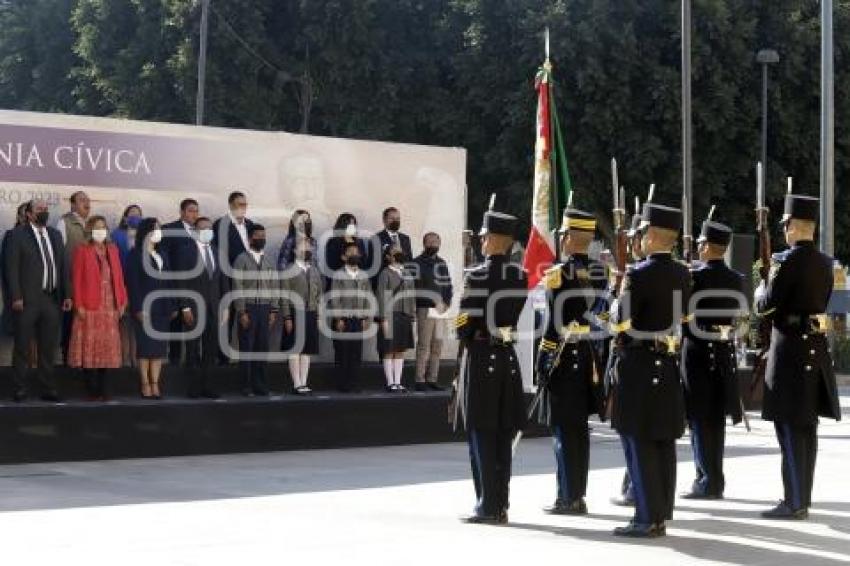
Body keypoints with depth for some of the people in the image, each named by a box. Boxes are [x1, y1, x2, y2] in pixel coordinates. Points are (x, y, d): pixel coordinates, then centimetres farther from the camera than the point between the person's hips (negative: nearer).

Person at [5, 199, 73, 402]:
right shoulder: (18, 234, -2)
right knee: (22, 347, 2)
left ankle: (48, 389, 13)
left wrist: (67, 294, 6)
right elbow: (12, 267, -7)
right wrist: (16, 297, -14)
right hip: (27, 300, -5)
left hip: (52, 299, 5)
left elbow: (64, 265, 14)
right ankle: (19, 389, 7)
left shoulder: (55, 235, 15)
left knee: (49, 348, 8)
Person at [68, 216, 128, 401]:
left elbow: (119, 276, 12)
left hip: (110, 307, 5)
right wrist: (79, 305, -12)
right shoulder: (82, 251, 0)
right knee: (90, 348, -3)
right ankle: (92, 390, 0)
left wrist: (122, 301, 5)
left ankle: (102, 389, 11)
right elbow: (76, 279, -5)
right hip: (89, 308, -5)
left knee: (107, 348, 6)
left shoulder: (112, 250, 14)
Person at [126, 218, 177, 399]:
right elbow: (132, 282, -8)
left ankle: (155, 384, 6)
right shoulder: (136, 254, -1)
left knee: (159, 347, 3)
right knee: (145, 346, -4)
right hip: (145, 307, -6)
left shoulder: (162, 255, 17)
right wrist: (138, 308, -15)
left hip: (162, 307, 6)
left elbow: (168, 281, 16)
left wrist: (172, 306, 9)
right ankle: (145, 385, -1)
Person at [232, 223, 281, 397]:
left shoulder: (269, 261, 13)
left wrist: (274, 310, 3)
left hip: (265, 309, 4)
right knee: (247, 348, -2)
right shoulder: (241, 260, 0)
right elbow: (238, 288, -5)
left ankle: (260, 385, 10)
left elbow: (275, 286, 11)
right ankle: (247, 386, 2)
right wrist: (242, 312, -11)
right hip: (248, 309, -4)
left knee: (263, 348, 4)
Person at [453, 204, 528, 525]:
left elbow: (464, 324, -12)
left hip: (481, 358, -5)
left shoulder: (478, 276, -13)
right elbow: (521, 317, 8)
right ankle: (500, 505, 15)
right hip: (509, 358, 6)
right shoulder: (521, 276, 4)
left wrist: (468, 342, 7)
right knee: (503, 434, 11)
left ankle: (488, 506, -1)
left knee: (482, 434, 0)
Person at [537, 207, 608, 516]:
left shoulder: (558, 273, -14)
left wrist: (541, 363, -9)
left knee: (564, 429, -2)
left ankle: (569, 498, 0)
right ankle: (578, 495, 18)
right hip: (589, 356, 6)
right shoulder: (600, 272, 6)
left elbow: (554, 325, -15)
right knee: (579, 427, 13)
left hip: (563, 357, -6)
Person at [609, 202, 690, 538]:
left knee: (639, 443, -3)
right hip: (669, 365, 7)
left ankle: (648, 519, -2)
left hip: (638, 366, -7)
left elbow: (620, 322, -13)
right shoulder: (682, 274, 7)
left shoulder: (639, 275, -16)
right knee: (664, 443, 10)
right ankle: (661, 515, 16)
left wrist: (620, 295, 4)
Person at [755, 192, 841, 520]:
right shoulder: (825, 263, 9)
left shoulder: (790, 261, -15)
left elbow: (765, 306, -14)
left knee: (790, 427, -5)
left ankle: (795, 503, -5)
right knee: (807, 426, 13)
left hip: (790, 349, -8)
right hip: (817, 347, 8)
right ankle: (803, 497, 21)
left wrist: (761, 291, 8)